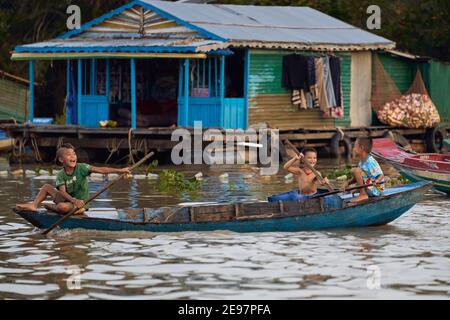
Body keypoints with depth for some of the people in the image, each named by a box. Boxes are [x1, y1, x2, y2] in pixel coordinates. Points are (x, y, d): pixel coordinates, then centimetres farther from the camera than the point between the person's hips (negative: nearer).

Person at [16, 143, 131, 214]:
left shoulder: (81, 168, -13)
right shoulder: (61, 175, -5)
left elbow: (100, 170, -23)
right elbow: (62, 192, -18)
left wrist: (119, 170, -35)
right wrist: (74, 200, -39)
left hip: (80, 203, -5)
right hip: (67, 200, 5)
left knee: (63, 207, -34)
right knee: (46, 187, 3)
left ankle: (53, 207, -1)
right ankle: (34, 205, -7)